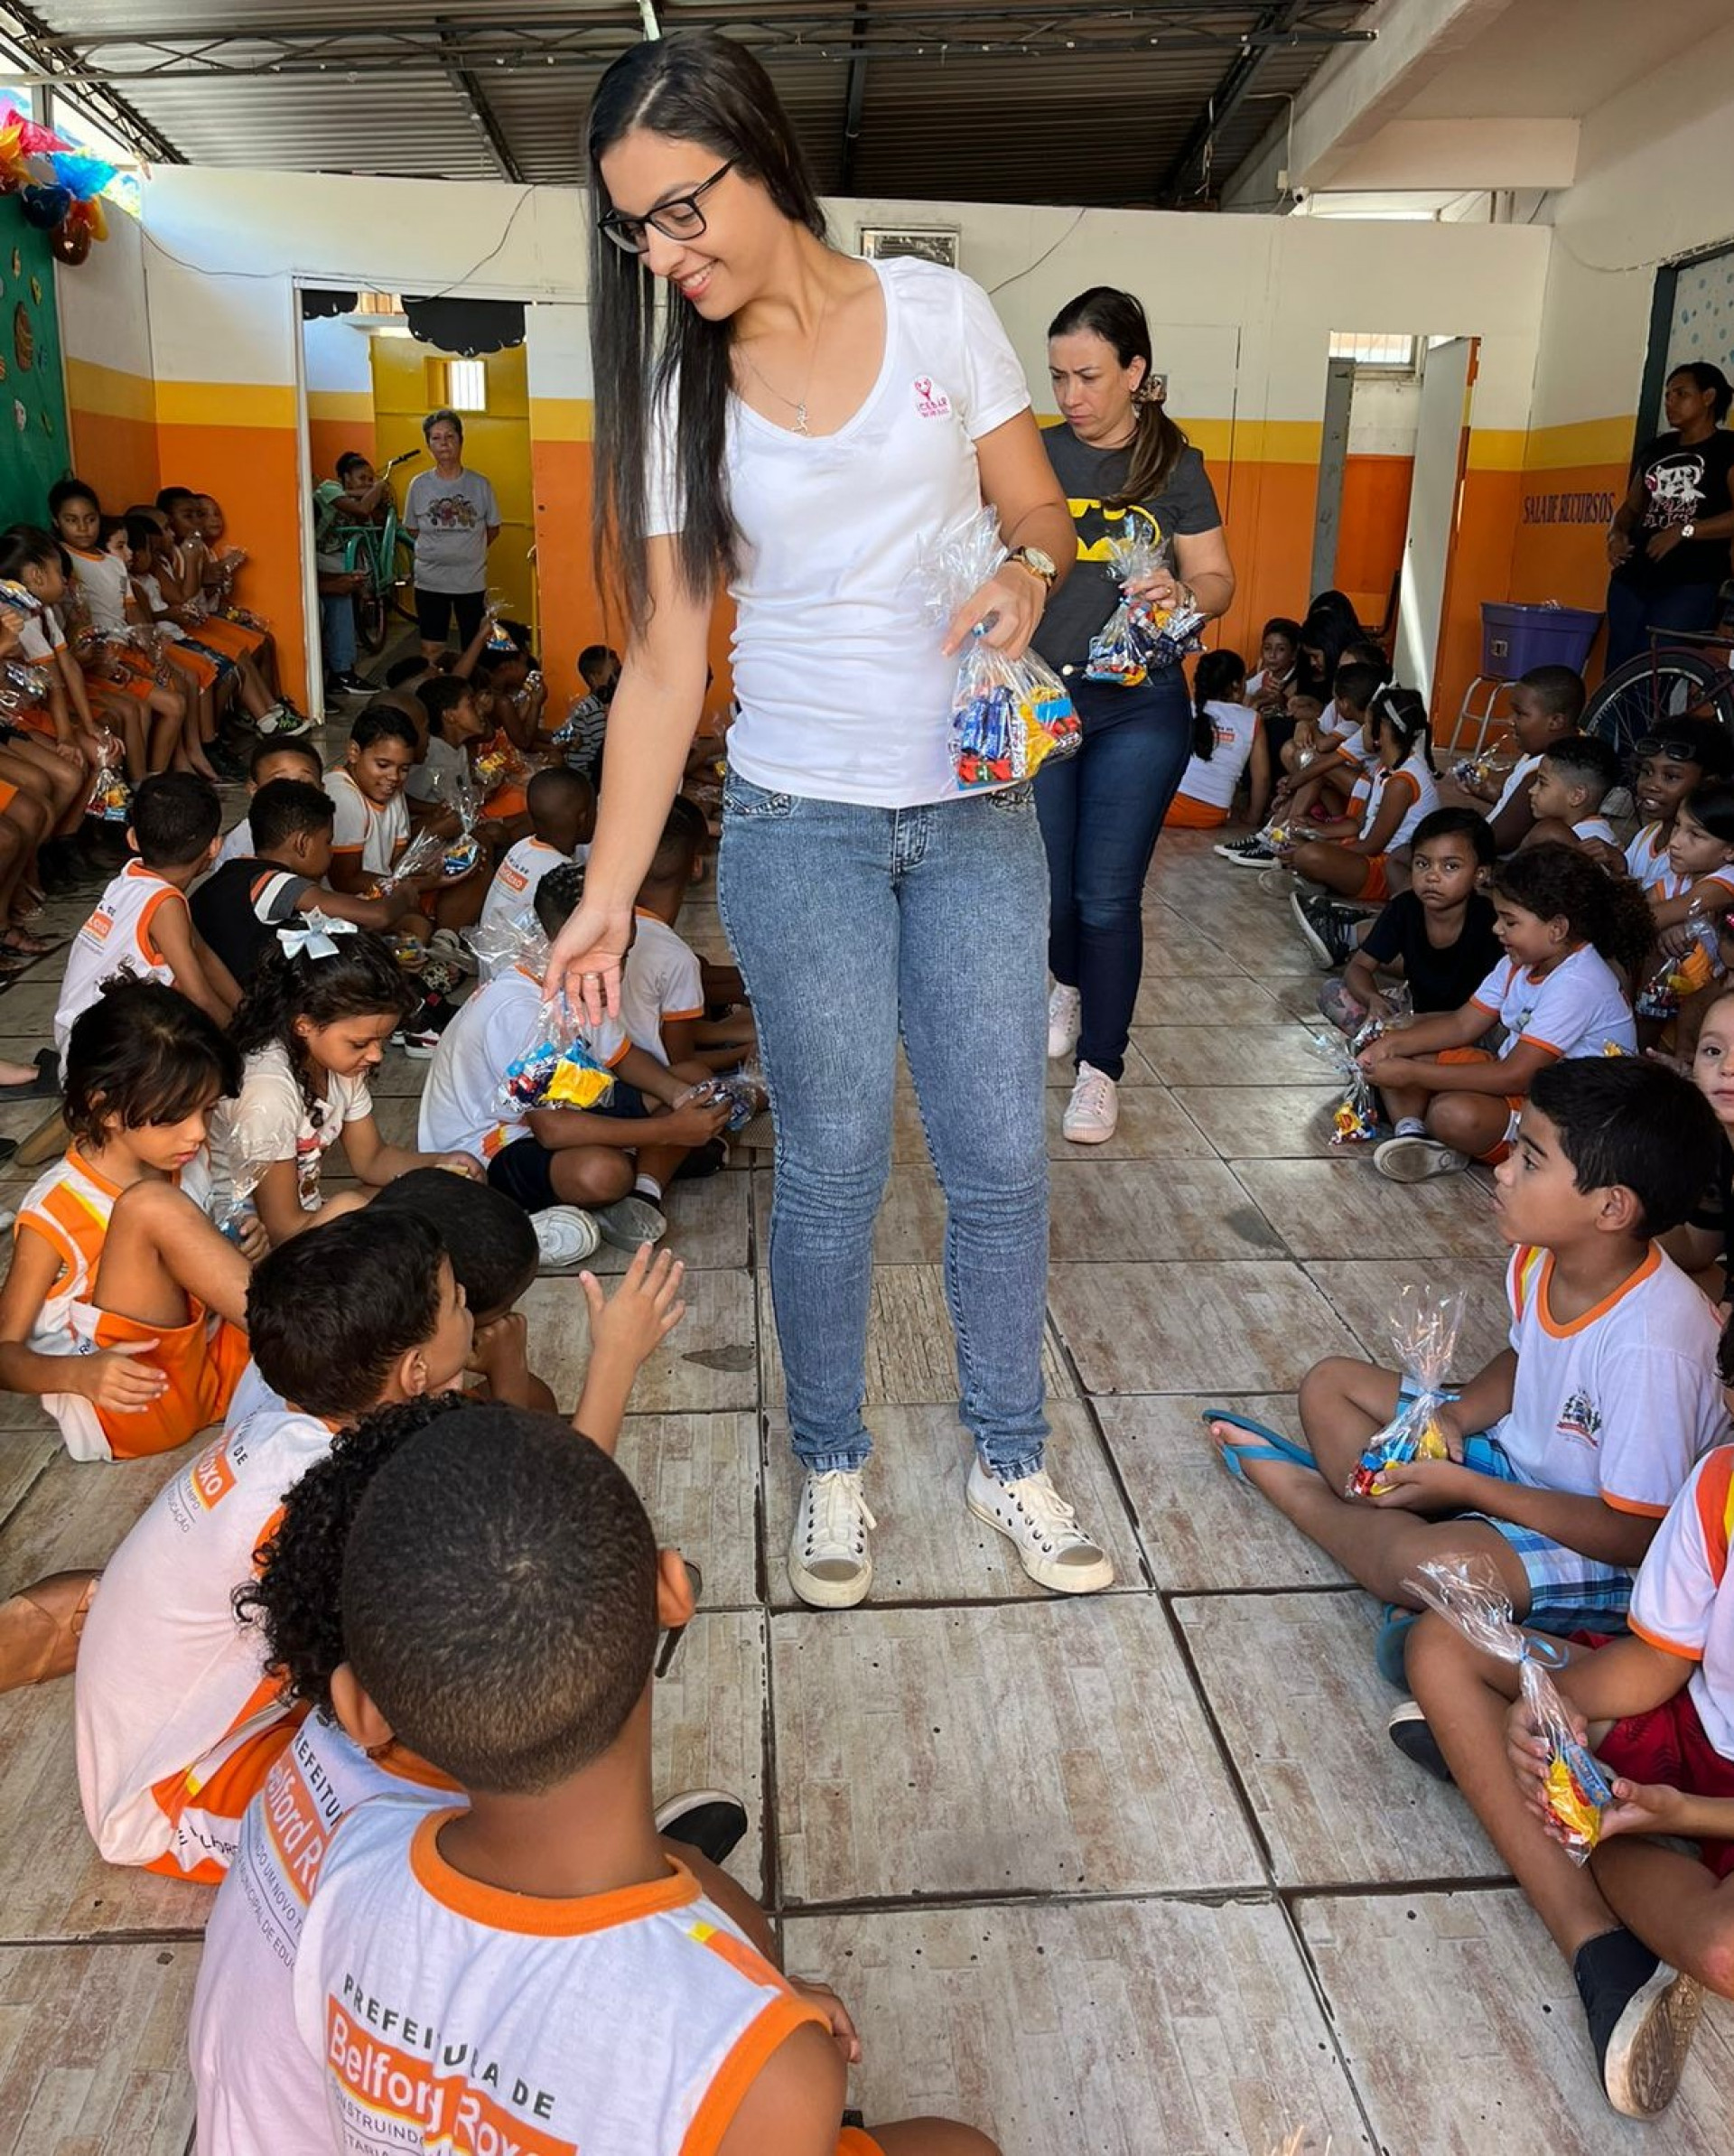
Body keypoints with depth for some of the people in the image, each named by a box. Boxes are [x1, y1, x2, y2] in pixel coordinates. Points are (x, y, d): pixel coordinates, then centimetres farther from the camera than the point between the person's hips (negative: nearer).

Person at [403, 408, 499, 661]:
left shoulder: (479, 485, -3)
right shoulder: (419, 485, -2)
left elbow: (493, 529, 7)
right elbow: (412, 530, 8)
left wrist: (468, 551, 6)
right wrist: (437, 551, 4)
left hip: (472, 580, 0)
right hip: (430, 581, 0)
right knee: (431, 649, 3)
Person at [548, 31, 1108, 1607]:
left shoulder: (938, 310, 2)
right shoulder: (679, 400, 2)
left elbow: (1038, 506, 7)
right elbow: (664, 661, -1)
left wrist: (1028, 568, -18)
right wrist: (610, 889, -8)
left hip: (977, 812, 1)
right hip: (800, 824, 0)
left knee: (1001, 1155, 5)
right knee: (833, 1163, 4)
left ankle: (1011, 1459, 26)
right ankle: (833, 1464, 27)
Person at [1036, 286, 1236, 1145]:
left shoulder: (1176, 467, 3)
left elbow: (1217, 580, 5)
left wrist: (1181, 595, -17)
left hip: (1138, 709, -1)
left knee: (1108, 896, -1)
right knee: (1045, 887, 6)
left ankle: (1101, 1065, 13)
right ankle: (1069, 983, 41)